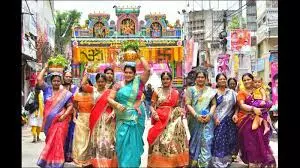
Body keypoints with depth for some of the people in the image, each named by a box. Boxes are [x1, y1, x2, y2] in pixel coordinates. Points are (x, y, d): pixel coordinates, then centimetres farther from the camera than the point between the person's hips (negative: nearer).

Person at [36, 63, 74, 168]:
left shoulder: (65, 93, -1)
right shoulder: (47, 89, 7)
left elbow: (70, 106, -3)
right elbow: (39, 79, -1)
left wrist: (64, 115, -16)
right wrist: (45, 68, 4)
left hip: (60, 120, -3)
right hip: (49, 120, 3)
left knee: (57, 141, -6)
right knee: (50, 141, 11)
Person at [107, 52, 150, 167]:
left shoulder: (139, 82, -1)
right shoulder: (118, 85, 4)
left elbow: (148, 69, -12)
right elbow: (110, 98, 1)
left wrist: (139, 56, -7)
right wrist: (117, 105, -19)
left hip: (136, 117, -1)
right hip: (122, 118, 1)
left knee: (133, 143, 6)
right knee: (122, 142, 2)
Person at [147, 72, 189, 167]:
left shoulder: (176, 93, 10)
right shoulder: (157, 92, 4)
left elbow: (177, 107, 16)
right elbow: (151, 106, 4)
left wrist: (181, 111, -4)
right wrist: (154, 112, -15)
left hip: (173, 121, 2)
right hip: (160, 120, -1)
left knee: (172, 140, -2)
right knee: (160, 141, -4)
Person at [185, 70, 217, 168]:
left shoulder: (211, 91, 11)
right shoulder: (191, 89, 5)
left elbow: (214, 104, 9)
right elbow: (188, 104, -3)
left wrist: (210, 114, -9)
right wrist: (196, 115, -14)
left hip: (207, 120, 1)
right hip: (194, 119, 0)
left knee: (206, 141, -6)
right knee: (194, 141, 6)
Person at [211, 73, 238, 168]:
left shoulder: (231, 92, 10)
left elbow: (236, 105, 12)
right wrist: (215, 118, -15)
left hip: (229, 121, 3)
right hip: (218, 121, -3)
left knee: (229, 141, 5)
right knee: (218, 141, -5)